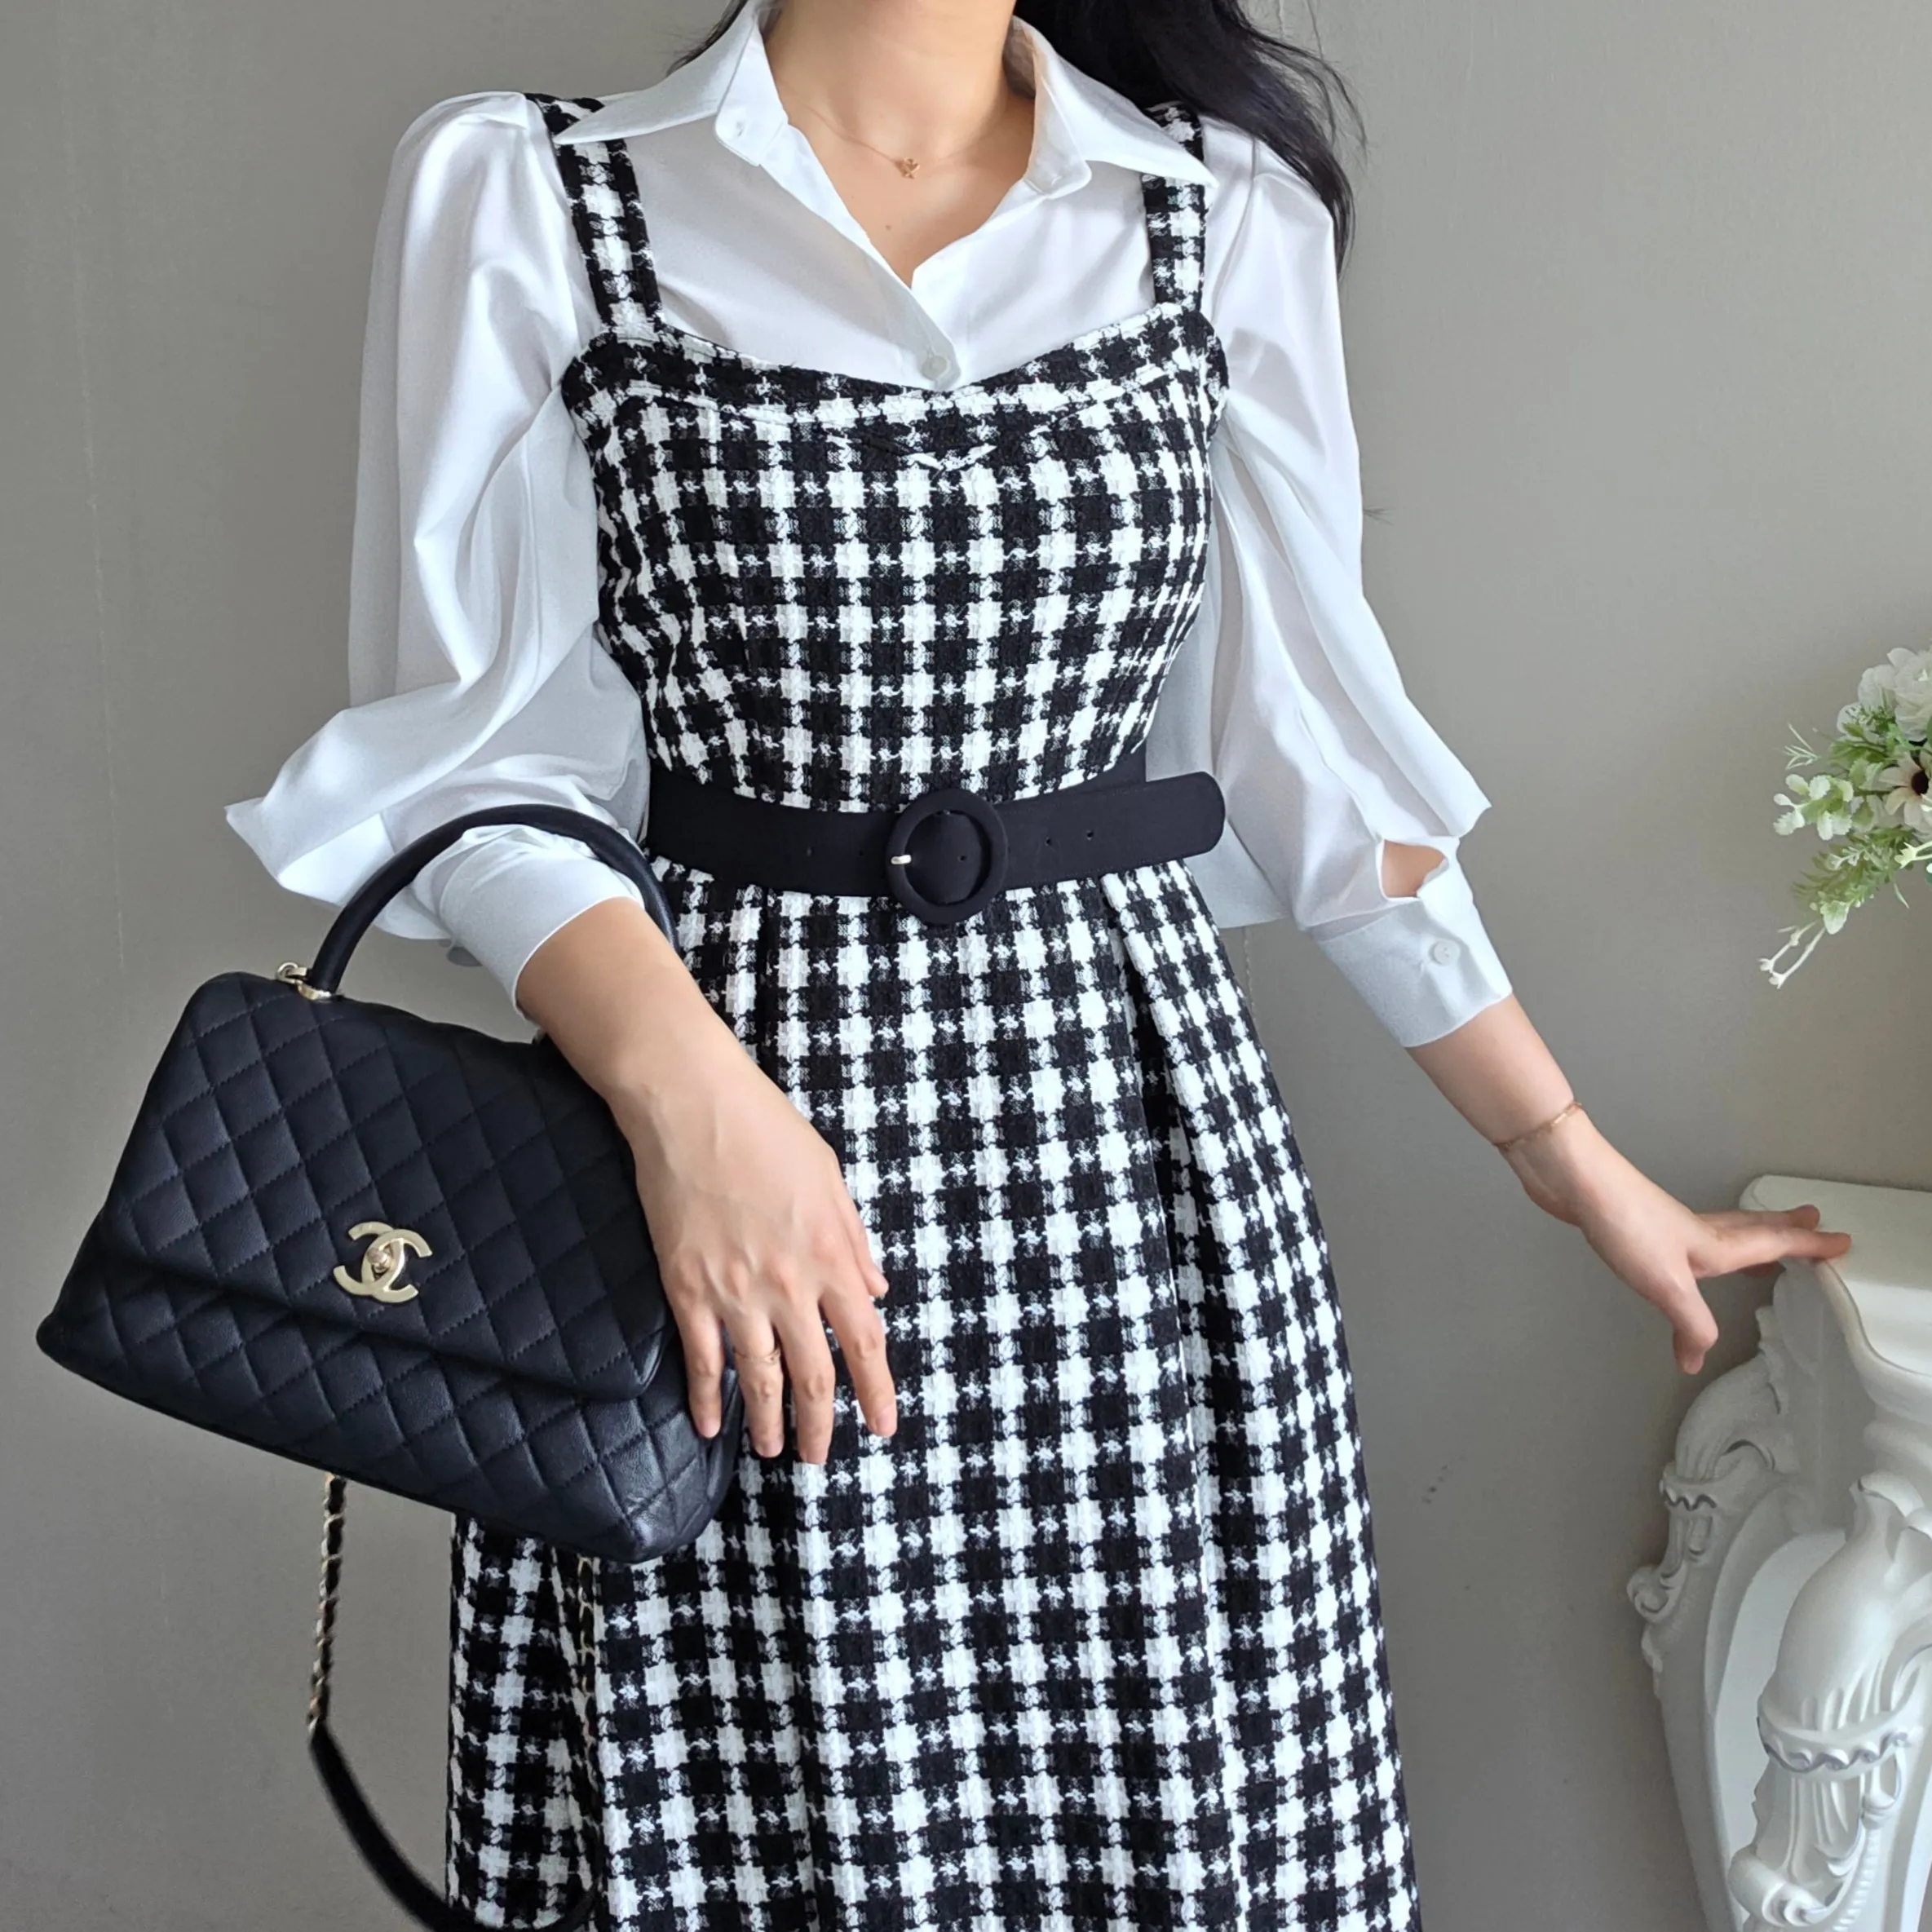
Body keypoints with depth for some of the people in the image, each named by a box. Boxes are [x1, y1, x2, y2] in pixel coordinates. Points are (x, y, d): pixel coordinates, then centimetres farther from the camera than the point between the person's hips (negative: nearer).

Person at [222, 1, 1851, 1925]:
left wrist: (1572, 1157, 12)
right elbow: (468, 748, -2)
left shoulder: (1229, 200, 8)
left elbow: (1308, 742, 11)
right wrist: (687, 1087, -19)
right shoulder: (513, 194, 2)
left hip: (1143, 1118, 2)